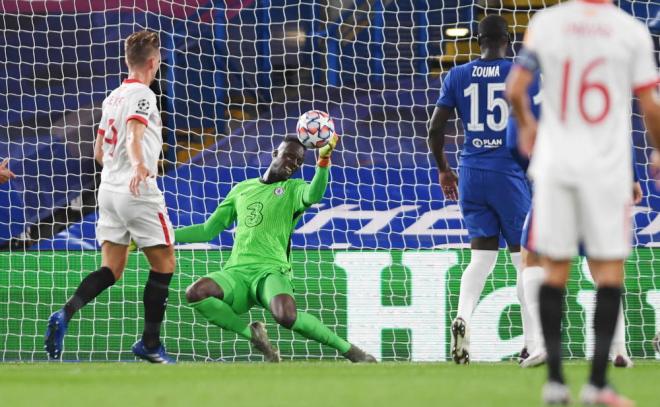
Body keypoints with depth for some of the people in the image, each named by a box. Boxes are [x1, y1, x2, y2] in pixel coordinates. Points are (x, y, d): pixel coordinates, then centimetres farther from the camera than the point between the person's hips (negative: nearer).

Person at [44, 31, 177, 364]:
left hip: (109, 190, 8)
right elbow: (133, 137, -28)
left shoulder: (112, 98, 15)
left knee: (111, 270, 5)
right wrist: (138, 166, -46)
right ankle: (150, 343, 7)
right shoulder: (142, 94, -9)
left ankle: (65, 315, -19)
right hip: (138, 192, -8)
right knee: (163, 264, 6)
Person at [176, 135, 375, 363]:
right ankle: (253, 334, -7)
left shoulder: (294, 189, 11)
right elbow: (209, 230, 26)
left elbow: (314, 195, -15)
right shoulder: (242, 189, 21)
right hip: (237, 273, 4)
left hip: (272, 271, -4)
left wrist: (324, 159, -31)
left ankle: (348, 350, -14)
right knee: (195, 293, -29)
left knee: (287, 317, -37)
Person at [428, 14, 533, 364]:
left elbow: (434, 130, 4)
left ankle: (462, 318, -17)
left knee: (482, 256, 9)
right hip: (510, 174, -3)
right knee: (524, 257, 5)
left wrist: (443, 170, 18)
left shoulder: (457, 76, 5)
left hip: (471, 175, 3)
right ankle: (533, 344, 3)